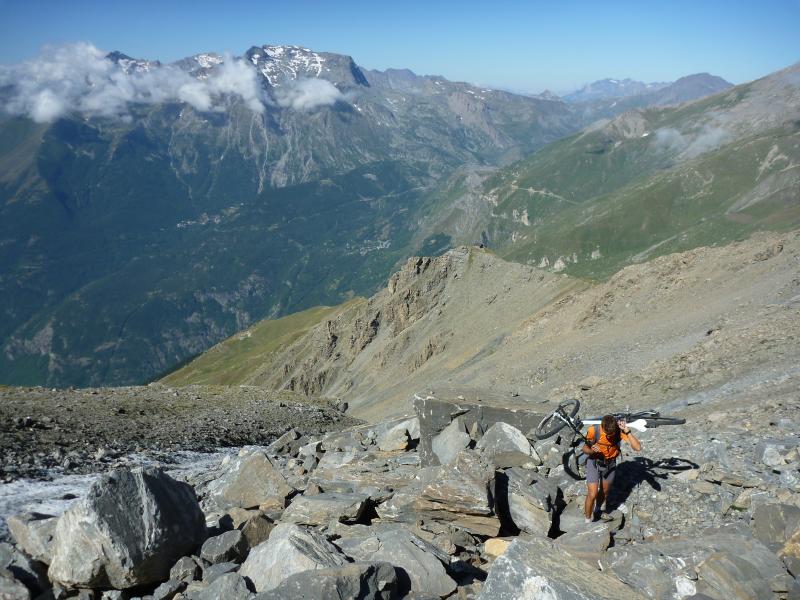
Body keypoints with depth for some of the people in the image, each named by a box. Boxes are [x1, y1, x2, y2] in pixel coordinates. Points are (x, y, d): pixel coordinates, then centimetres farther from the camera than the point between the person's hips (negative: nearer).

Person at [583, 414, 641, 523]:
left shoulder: (620, 431, -26)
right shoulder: (594, 430, -29)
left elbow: (637, 447, -34)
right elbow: (585, 449, -14)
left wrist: (627, 431, -42)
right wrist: (592, 450, -36)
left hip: (610, 464, 3)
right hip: (594, 463, -3)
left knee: (605, 491, 22)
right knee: (592, 494, -8)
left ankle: (598, 511, 50)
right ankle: (588, 521, 13)